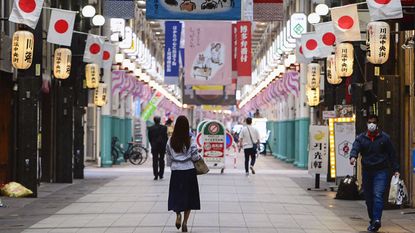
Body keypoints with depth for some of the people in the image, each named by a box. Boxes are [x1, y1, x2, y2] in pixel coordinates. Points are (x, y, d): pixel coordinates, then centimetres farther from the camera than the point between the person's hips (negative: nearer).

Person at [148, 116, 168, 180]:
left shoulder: (150, 128, -5)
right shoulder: (164, 128, -5)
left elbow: (150, 138, 1)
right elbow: (166, 137, -2)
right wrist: (164, 145, 9)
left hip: (154, 147, -1)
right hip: (162, 146, 1)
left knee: (155, 161, 2)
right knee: (161, 160, 12)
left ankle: (156, 175, -5)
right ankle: (161, 174, 12)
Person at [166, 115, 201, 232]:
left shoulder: (171, 141, -2)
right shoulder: (190, 140, -9)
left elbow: (168, 157, 4)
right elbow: (194, 157, -8)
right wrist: (199, 157, 13)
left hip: (176, 171, 1)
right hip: (189, 171, -1)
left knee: (176, 195, 13)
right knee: (188, 196, 8)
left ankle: (178, 215, -13)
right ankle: (185, 222, 5)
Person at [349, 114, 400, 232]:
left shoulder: (384, 138, 5)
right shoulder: (361, 138, 8)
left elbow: (392, 154, 6)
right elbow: (355, 148, -10)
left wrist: (396, 169, 1)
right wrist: (353, 156, -33)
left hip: (381, 171, -3)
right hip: (366, 171, 3)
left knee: (378, 195, -18)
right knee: (368, 198, 7)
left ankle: (376, 220, -27)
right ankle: (372, 220, 18)